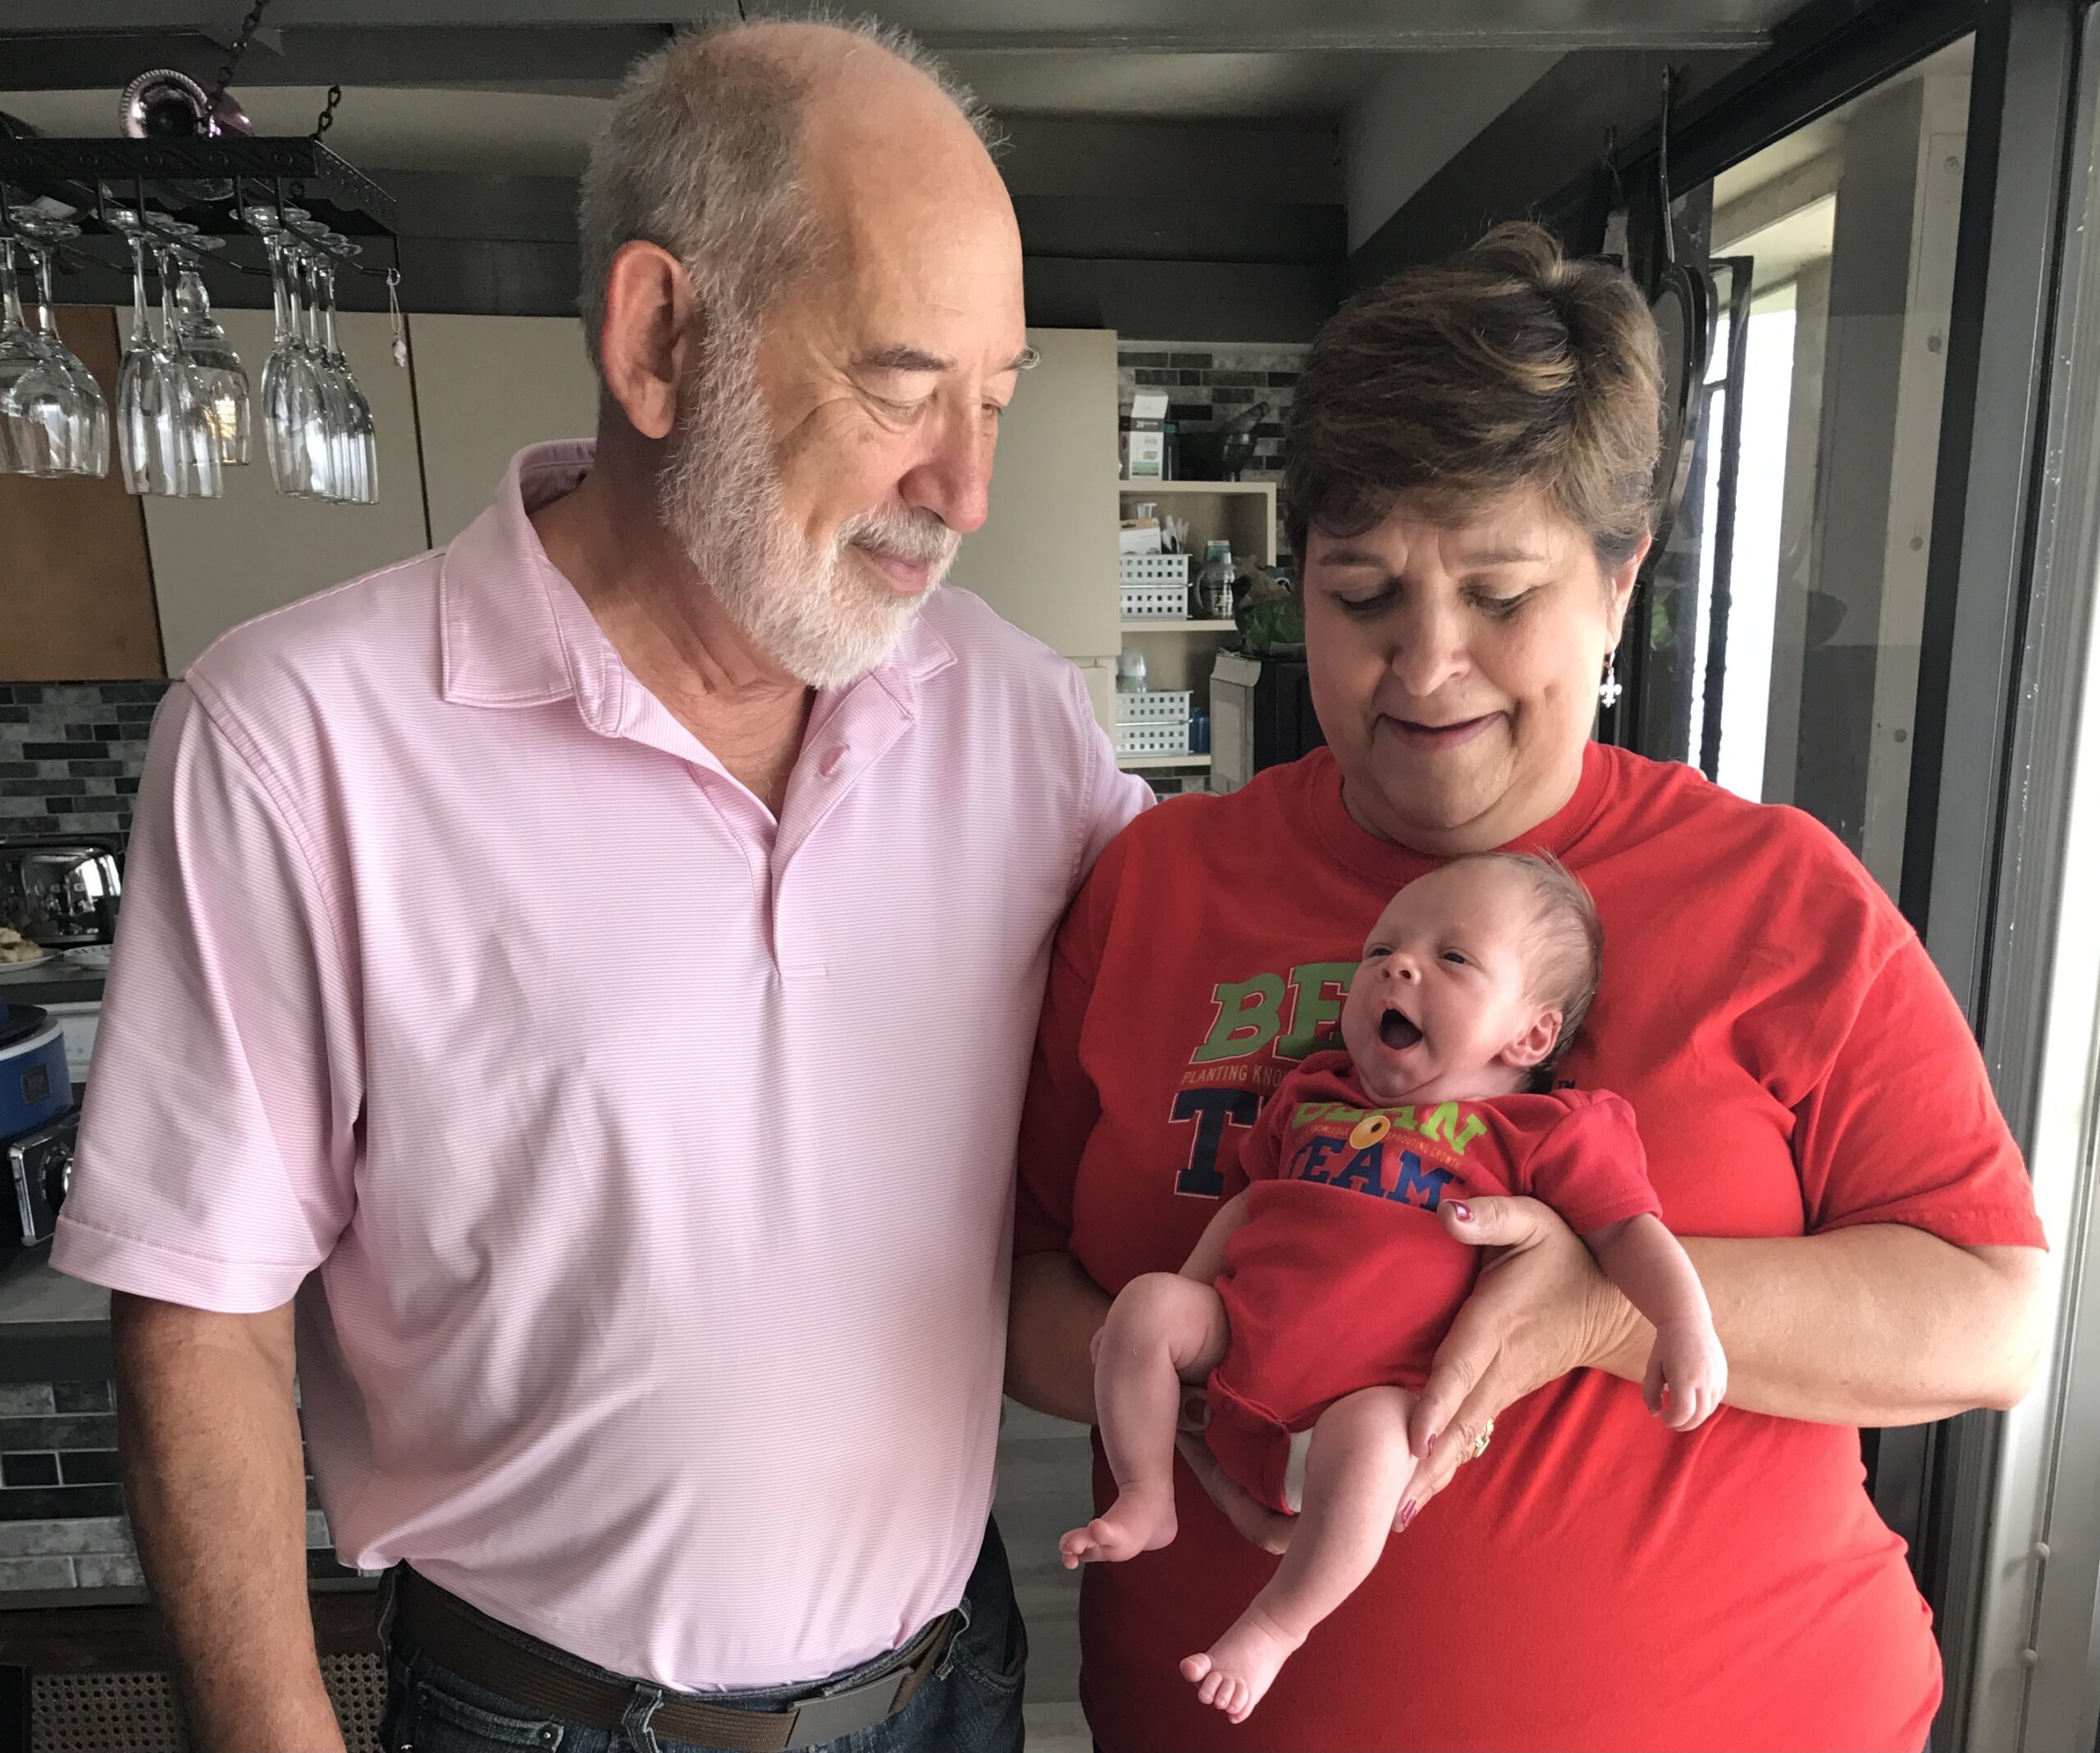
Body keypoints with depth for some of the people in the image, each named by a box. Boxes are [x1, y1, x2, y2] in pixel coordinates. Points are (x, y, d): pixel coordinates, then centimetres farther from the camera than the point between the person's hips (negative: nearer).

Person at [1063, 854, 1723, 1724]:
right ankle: (1146, 1497, 4)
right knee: (1147, 1302, -14)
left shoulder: (1541, 1131, 0)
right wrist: (1175, 1309, 16)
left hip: (1375, 1394, -5)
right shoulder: (1312, 1095, 14)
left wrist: (1686, 1326, -20)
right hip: (1238, 1340, 5)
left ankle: (1275, 1625, -9)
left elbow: (1627, 1229, -2)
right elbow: (1248, 1204, 20)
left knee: (1369, 1444, -34)